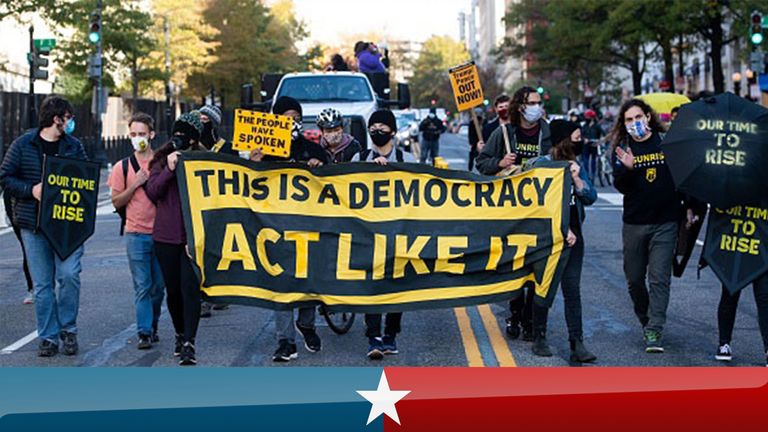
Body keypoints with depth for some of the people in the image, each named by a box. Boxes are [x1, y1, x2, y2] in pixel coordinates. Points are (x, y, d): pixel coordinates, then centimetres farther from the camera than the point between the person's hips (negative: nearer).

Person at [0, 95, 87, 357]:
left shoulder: (74, 146, 9)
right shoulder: (23, 145, 2)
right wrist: (31, 190, -12)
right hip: (34, 226, -1)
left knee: (69, 275, -12)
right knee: (42, 284, 3)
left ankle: (68, 328, 7)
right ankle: (48, 337, 11)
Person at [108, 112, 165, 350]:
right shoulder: (123, 167, 5)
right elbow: (116, 202, 4)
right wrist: (135, 184, -7)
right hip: (136, 234, -1)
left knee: (158, 285, 8)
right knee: (142, 286, -5)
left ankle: (153, 326, 24)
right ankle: (144, 332, -3)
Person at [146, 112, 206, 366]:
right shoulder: (162, 160, 8)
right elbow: (152, 192, -2)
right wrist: (169, 170, -16)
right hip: (165, 235, 3)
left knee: (190, 288, -11)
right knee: (173, 289, 12)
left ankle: (189, 344, -12)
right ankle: (180, 335, 31)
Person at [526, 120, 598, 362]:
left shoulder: (575, 166, 12)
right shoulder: (541, 164, -5)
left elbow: (590, 197, 7)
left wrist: (576, 178, -8)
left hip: (572, 235, 4)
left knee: (572, 289, -3)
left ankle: (577, 344, -7)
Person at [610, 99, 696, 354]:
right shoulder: (622, 148, 3)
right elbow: (620, 187, -5)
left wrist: (689, 207, 6)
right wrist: (627, 168, -25)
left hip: (666, 221, -2)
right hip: (634, 224, 2)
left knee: (659, 278, -7)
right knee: (634, 279, 9)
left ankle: (654, 332, -9)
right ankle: (646, 320, 31)